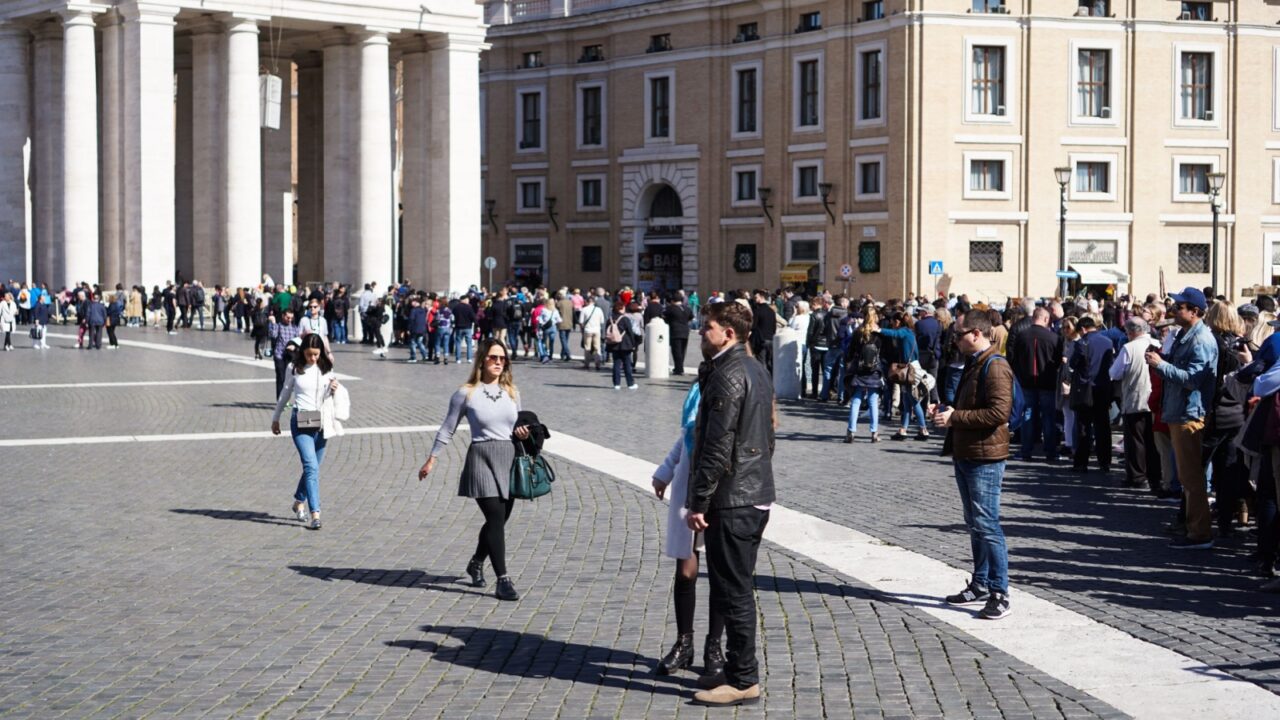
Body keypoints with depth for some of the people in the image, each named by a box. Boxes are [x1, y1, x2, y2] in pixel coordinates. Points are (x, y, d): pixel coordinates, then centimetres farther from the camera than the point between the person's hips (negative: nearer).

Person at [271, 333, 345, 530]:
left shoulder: (327, 370, 5)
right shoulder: (295, 369, 2)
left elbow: (333, 400, 11)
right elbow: (285, 394, 15)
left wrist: (334, 390, -12)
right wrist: (276, 418, 21)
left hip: (321, 423, 3)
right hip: (301, 422, -3)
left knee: (312, 467, 13)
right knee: (311, 467, -16)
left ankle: (298, 503, 37)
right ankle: (315, 514, -20)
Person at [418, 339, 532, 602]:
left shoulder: (511, 392, 11)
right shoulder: (466, 393, -2)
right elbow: (447, 429, 4)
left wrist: (522, 432, -1)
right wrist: (432, 459, 4)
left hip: (510, 457, 5)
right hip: (481, 457, -5)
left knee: (498, 520, 12)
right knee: (496, 518, -13)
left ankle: (477, 563, 37)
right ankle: (503, 580, -11)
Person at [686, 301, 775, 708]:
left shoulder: (727, 376, -17)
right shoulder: (756, 370, 14)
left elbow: (718, 446, -21)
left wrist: (699, 501, -18)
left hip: (732, 500, -10)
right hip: (756, 495, 10)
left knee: (733, 593, -4)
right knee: (738, 590, 17)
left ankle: (743, 681, 0)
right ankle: (739, 671, 25)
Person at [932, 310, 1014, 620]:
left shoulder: (995, 367, -16)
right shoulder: (973, 364, 17)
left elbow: (999, 412, -25)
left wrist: (955, 417, -21)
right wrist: (947, 412, 10)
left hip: (985, 458, -10)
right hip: (965, 455, 10)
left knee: (986, 525, -8)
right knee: (975, 524, 16)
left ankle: (999, 594, -5)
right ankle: (980, 585, 25)